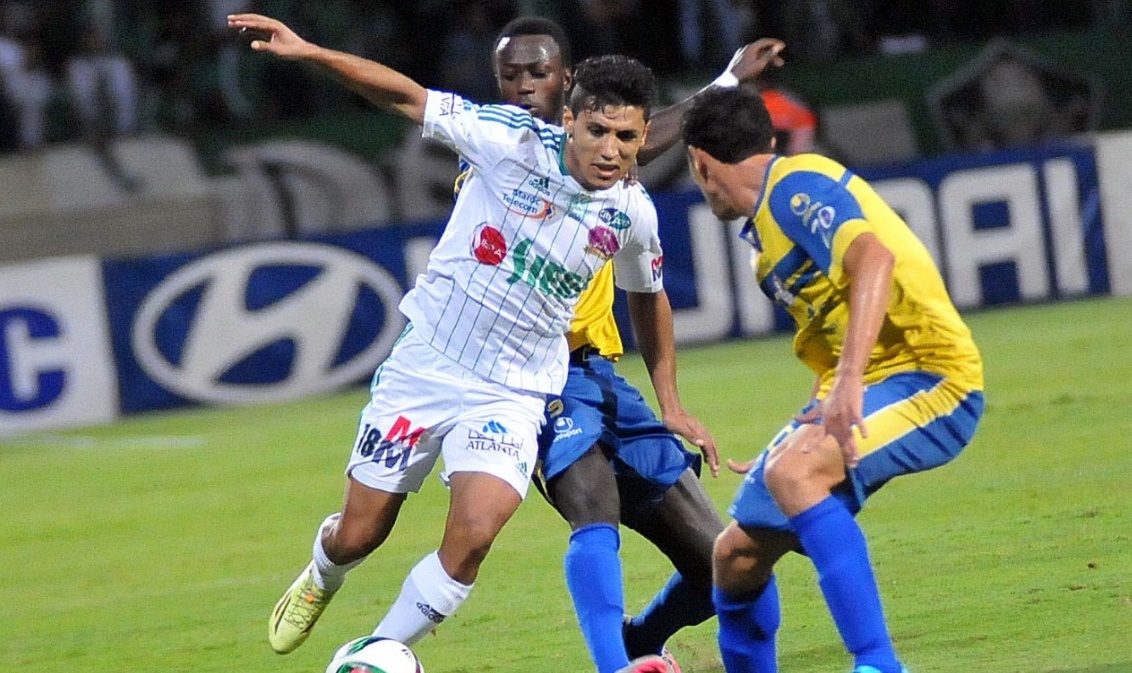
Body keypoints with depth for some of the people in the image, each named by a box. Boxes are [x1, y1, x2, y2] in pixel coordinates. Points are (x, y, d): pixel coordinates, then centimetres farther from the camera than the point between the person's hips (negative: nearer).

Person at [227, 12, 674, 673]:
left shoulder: (632, 214, -6)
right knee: (356, 537, 9)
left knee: (472, 538, -22)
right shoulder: (515, 141, -17)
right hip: (425, 366, -1)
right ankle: (320, 578, 47)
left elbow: (646, 293, 14)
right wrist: (308, 51, -23)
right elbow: (410, 97, -13)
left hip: (512, 393, 1)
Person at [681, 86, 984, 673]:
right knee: (737, 553, 5)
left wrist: (850, 380, -38)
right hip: (859, 394, 10)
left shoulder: (794, 185, -11)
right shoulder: (765, 224, 19)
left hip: (929, 381, -10)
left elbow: (874, 256, -29)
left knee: (790, 472, -34)